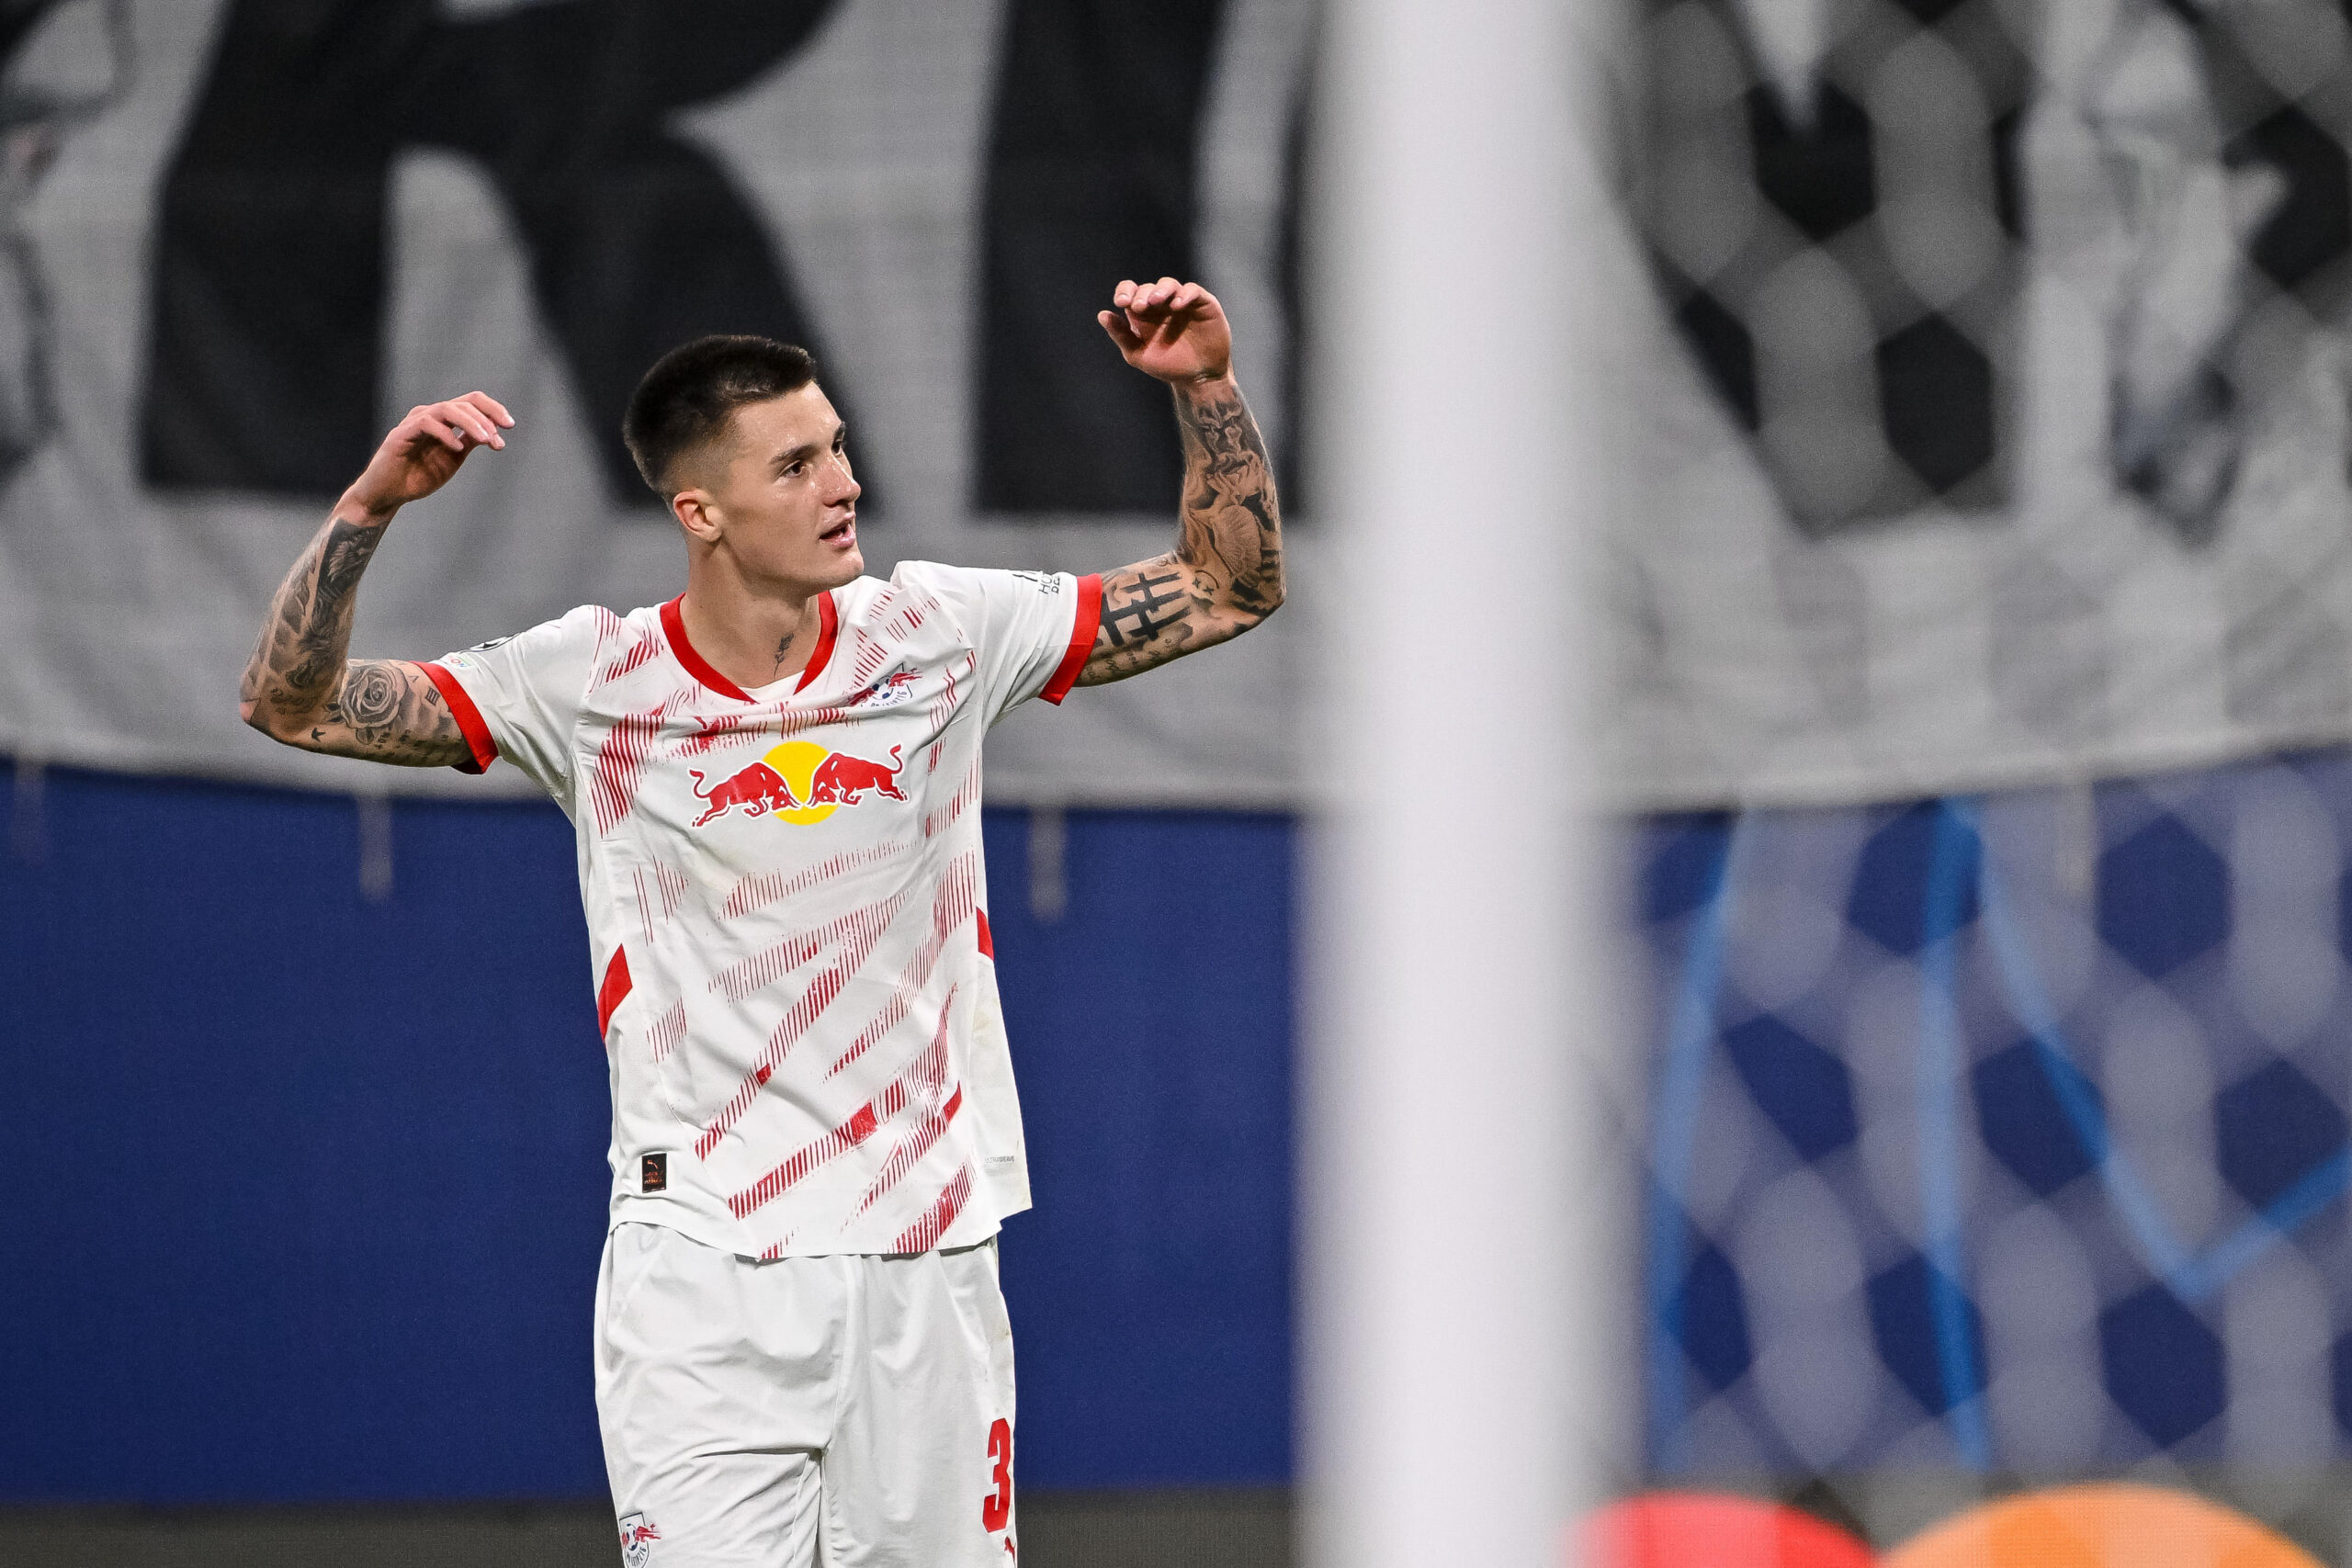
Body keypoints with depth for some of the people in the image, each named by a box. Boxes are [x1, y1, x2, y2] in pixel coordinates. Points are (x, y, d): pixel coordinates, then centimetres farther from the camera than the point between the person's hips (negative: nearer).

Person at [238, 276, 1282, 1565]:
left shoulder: (939, 635, 2)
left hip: (928, 1261, 2)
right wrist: (372, 503, -18)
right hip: (703, 1271, -2)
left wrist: (1204, 389, -5)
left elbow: (1229, 590, 9)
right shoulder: (594, 681, -3)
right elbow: (293, 705, -4)